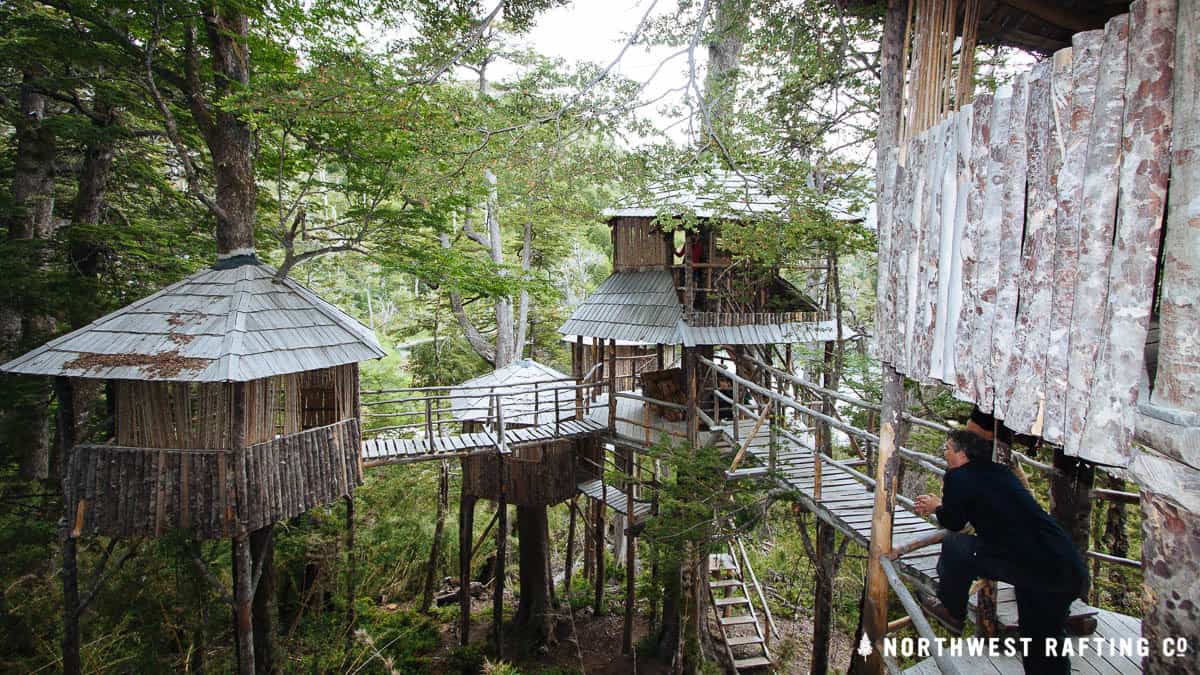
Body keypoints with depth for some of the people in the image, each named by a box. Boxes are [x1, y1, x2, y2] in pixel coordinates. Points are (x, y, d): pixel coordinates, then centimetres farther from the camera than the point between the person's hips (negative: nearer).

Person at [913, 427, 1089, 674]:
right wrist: (941, 506, 41)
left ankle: (951, 612, 19)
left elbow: (953, 523, 8)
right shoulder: (1000, 471, 18)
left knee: (956, 545, 4)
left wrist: (936, 507, 29)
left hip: (1035, 571, -8)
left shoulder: (959, 477, -6)